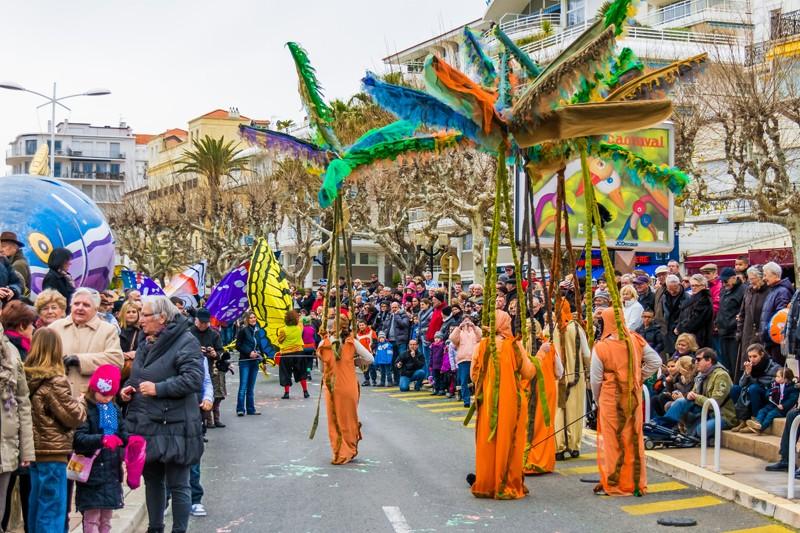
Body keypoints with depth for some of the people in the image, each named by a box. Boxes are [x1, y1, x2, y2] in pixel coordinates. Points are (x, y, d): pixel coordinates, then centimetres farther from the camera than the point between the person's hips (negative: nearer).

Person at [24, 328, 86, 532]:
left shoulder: (26, 377, 3)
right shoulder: (55, 382, -17)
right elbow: (73, 416, -13)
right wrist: (81, 404, 6)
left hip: (34, 449, 7)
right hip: (53, 452, -7)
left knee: (36, 505, 16)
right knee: (52, 509, -2)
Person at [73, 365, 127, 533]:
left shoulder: (114, 409, 12)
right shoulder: (86, 409, -11)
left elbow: (122, 433, 16)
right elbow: (78, 438, -22)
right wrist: (102, 439, -35)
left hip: (112, 470, 7)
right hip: (92, 472, -7)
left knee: (106, 518, 15)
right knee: (92, 518, -2)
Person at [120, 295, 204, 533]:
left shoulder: (185, 341, -11)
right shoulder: (145, 344, 14)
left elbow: (194, 379, -21)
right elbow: (136, 377, 27)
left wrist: (159, 389, -23)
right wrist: (127, 389, 6)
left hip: (173, 428, -8)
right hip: (146, 426, 8)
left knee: (177, 485, 0)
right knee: (152, 480, 18)